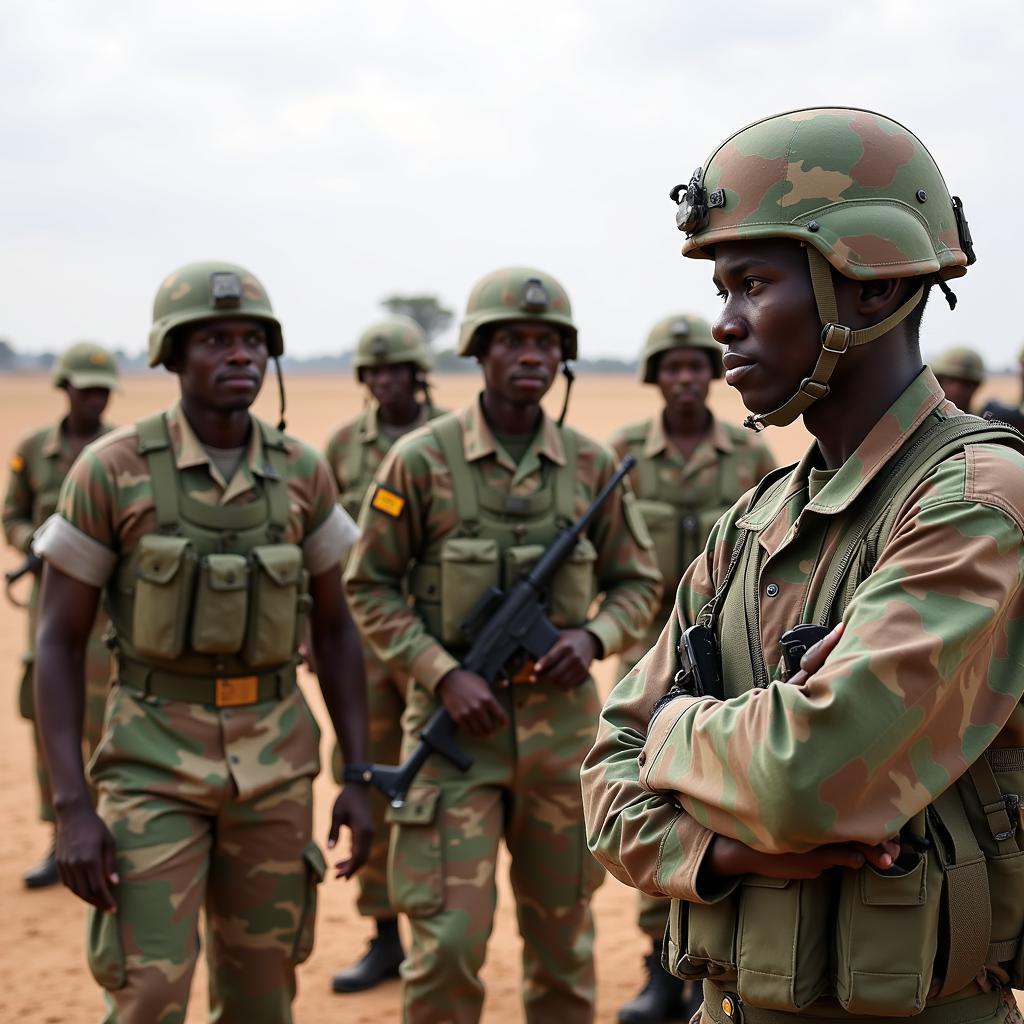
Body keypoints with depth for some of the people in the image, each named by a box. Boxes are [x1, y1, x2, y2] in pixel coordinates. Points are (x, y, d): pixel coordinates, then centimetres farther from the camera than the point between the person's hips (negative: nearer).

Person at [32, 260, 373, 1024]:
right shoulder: (112, 468, -10)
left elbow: (335, 627, 8)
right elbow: (59, 639, -7)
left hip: (275, 759, 3)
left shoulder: (302, 472, 0)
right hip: (155, 760, -3)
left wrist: (359, 778, 3)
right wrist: (72, 806, -14)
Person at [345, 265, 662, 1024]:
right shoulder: (421, 460, -6)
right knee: (451, 941, -6)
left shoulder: (591, 464, 2)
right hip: (458, 720, -3)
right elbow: (371, 587, -2)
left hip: (562, 719, 3)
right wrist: (444, 675, -14)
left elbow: (637, 581, 10)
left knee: (562, 934, 13)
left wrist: (593, 636, -10)